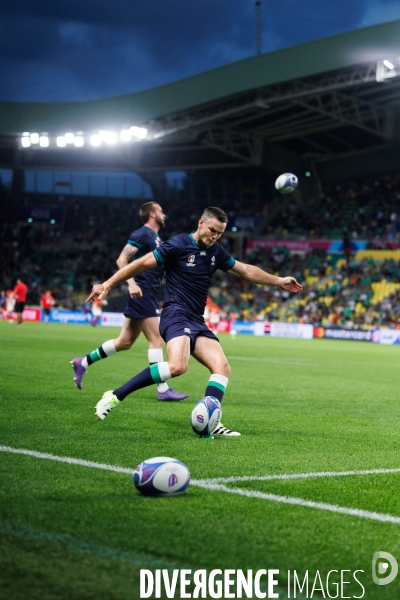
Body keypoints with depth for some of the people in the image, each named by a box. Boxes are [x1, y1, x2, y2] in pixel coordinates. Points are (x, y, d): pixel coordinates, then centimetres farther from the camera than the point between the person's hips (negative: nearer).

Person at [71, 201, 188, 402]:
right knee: (156, 340, -10)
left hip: (148, 296, 10)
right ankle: (163, 390, -8)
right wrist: (131, 283, -26)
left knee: (125, 342, 12)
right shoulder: (142, 234, -9)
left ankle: (83, 363, 21)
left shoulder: (156, 238, 20)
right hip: (142, 293, -10)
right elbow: (122, 260, -16)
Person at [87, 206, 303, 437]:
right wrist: (107, 284, -10)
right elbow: (142, 264, -7)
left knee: (222, 367, -9)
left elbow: (246, 271, 27)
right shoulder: (178, 245, -7)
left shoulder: (216, 251, 14)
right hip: (176, 314, -8)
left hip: (197, 322, 8)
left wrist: (279, 281, 30)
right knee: (177, 366, -30)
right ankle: (115, 396, -23)